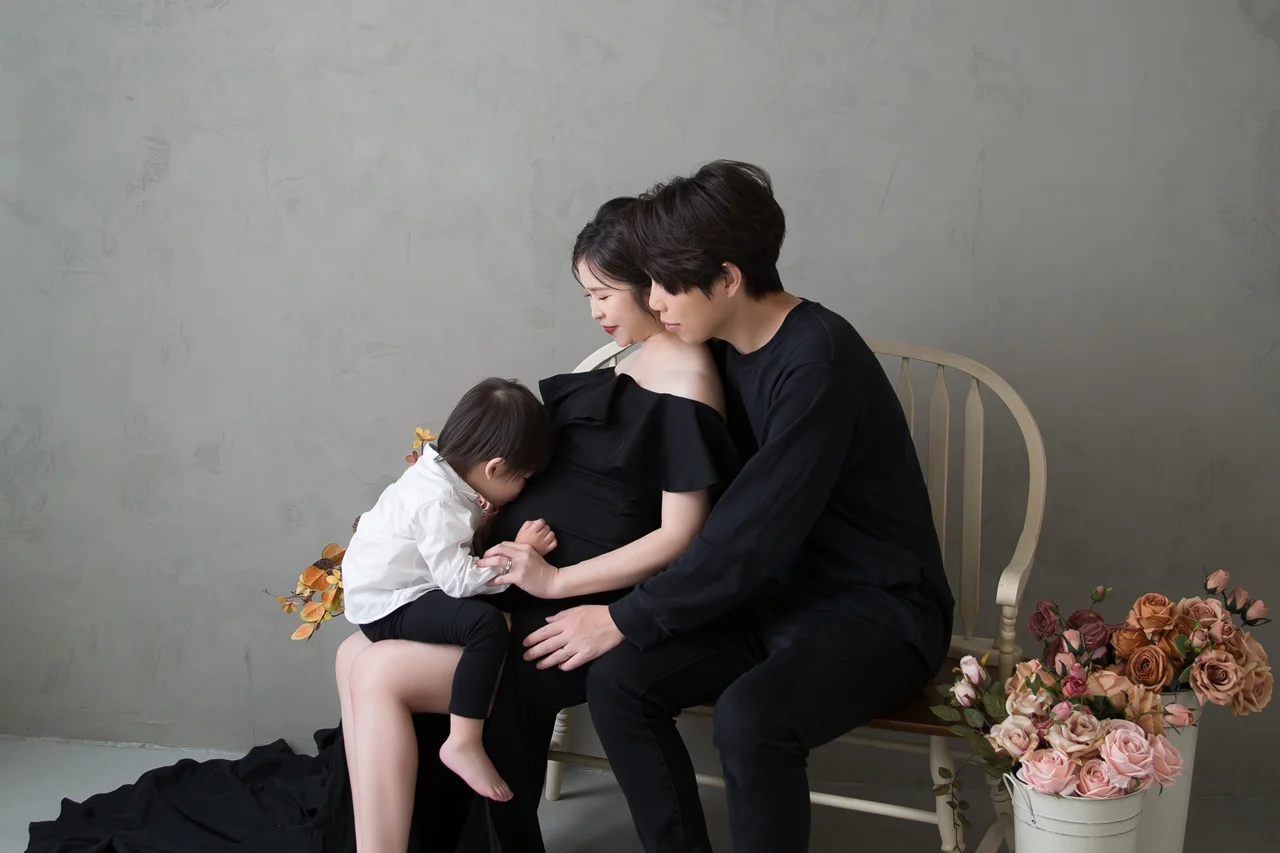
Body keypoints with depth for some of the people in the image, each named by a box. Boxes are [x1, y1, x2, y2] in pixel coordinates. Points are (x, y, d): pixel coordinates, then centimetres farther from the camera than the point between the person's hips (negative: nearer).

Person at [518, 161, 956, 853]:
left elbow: (750, 535, -24)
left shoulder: (817, 362, -23)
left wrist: (624, 620, -16)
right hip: (777, 592, 8)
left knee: (750, 716, -34)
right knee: (617, 680, -13)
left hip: (877, 612, -7)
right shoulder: (727, 349, 3)